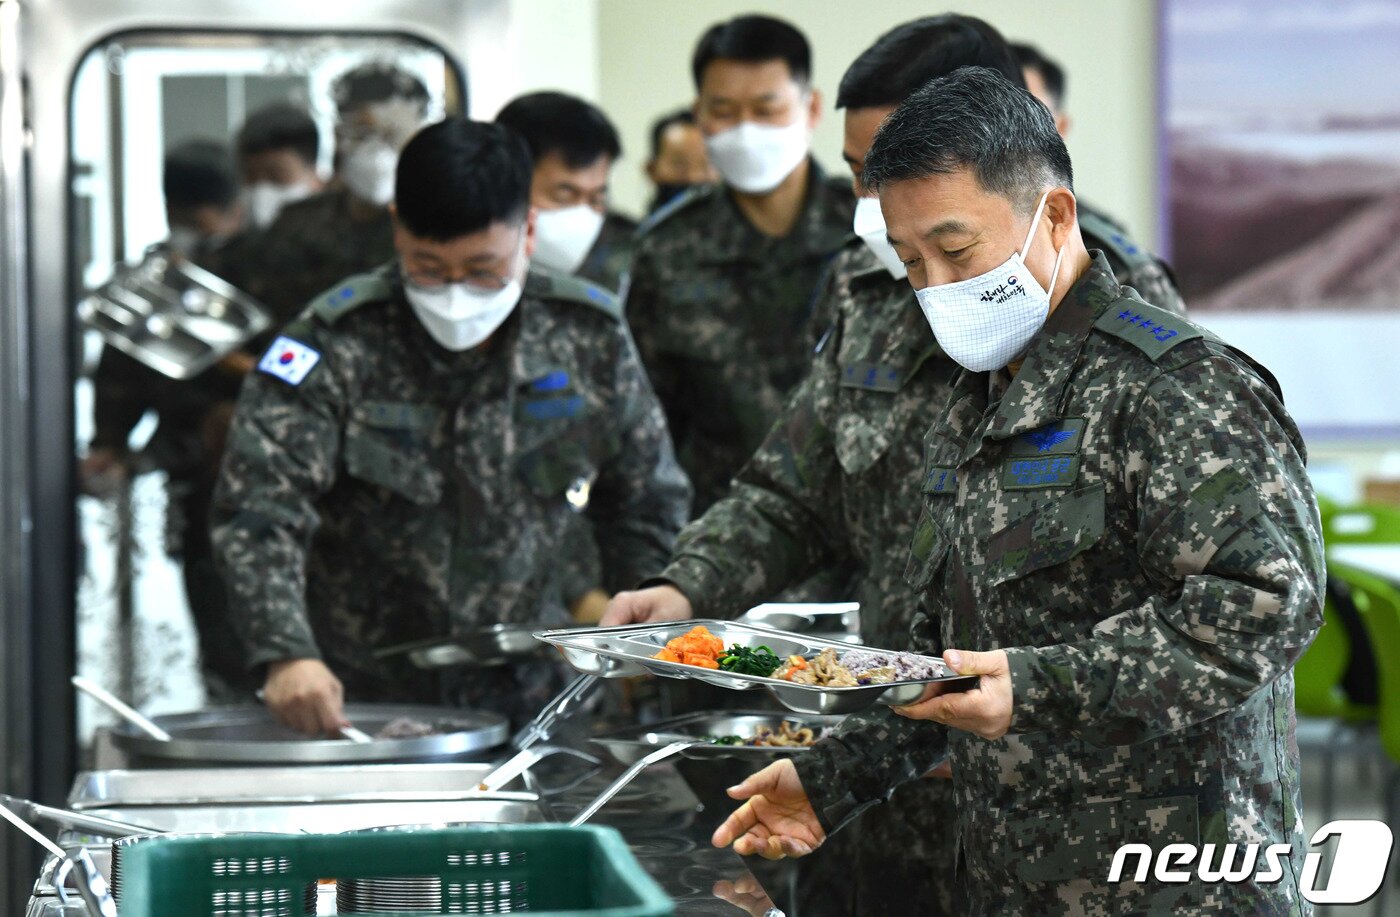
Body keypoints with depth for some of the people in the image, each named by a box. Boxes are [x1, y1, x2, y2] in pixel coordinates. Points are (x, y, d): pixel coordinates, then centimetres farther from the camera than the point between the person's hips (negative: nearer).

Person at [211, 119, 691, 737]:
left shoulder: (588, 337, -2)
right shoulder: (337, 344, -12)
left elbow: (648, 500, 14)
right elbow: (258, 511, -20)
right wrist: (288, 655, -34)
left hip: (524, 700, 3)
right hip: (353, 699, -2)